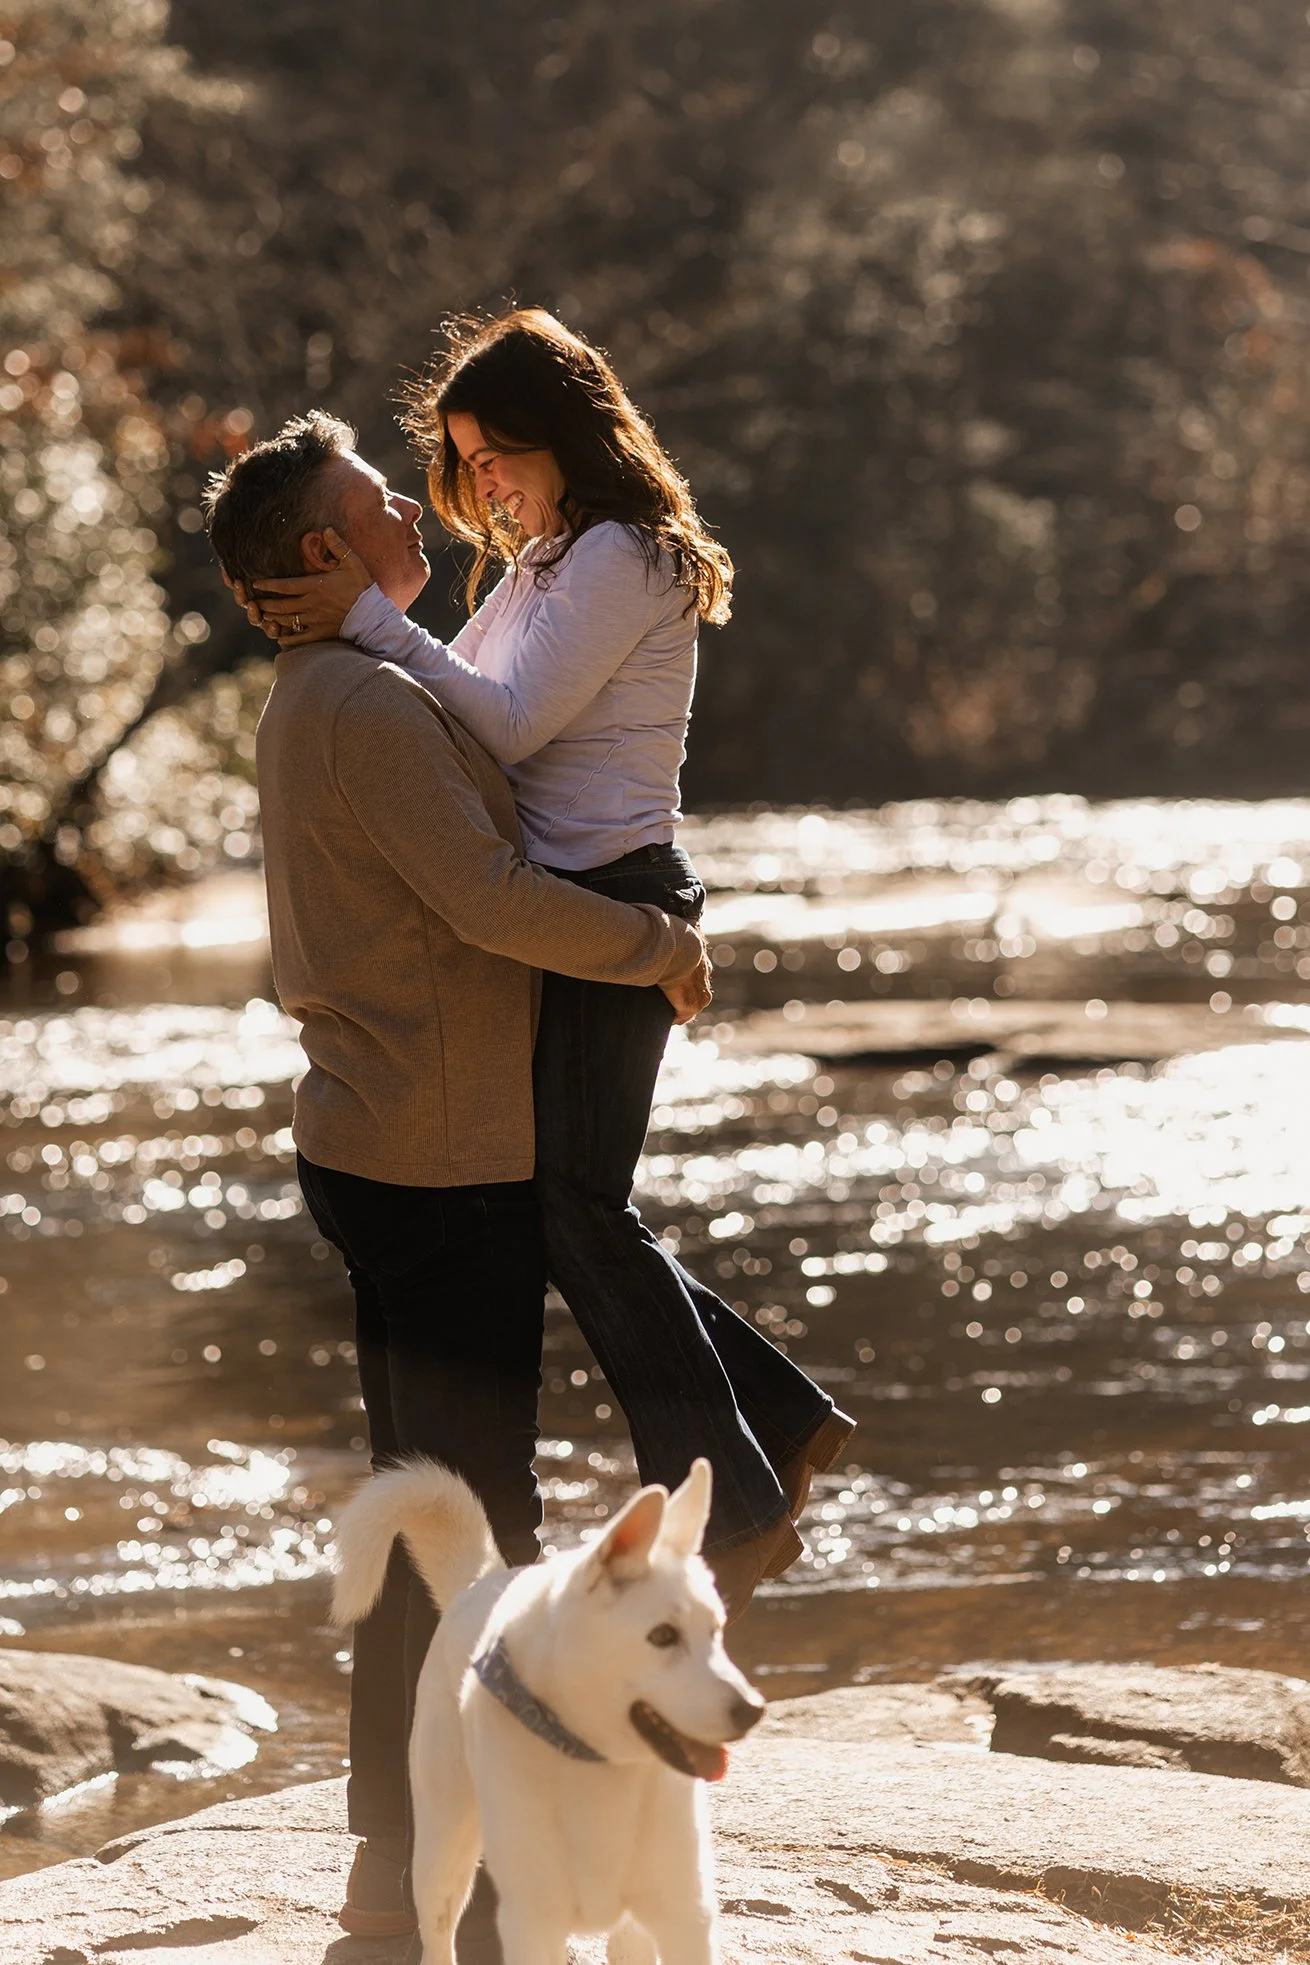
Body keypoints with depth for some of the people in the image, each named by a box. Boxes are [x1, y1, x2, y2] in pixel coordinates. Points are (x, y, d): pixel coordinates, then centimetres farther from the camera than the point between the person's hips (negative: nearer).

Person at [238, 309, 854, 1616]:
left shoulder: (623, 556, -13)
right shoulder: (543, 563, 18)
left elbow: (508, 722, -20)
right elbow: (450, 708, 16)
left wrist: (368, 616, -22)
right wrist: (334, 633, 2)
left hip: (612, 908, -10)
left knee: (575, 1207, -8)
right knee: (567, 1207, 10)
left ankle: (732, 1510, -2)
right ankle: (783, 1421, 18)